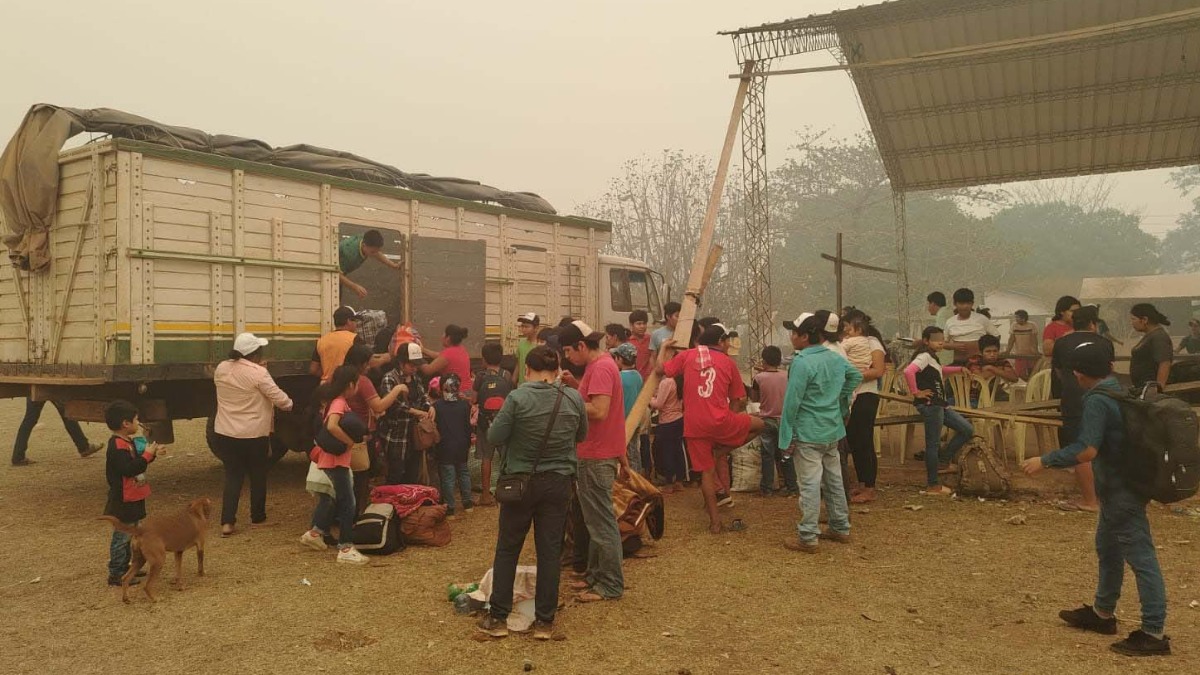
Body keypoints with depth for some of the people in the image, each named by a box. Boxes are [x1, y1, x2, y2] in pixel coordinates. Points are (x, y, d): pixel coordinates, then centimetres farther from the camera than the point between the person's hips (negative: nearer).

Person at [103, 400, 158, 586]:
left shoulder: (127, 443, 10)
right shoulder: (117, 447, -22)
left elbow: (135, 463, 19)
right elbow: (128, 469, -31)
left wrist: (149, 454, 5)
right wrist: (147, 455, -27)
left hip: (132, 500, 10)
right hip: (123, 502, -10)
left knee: (129, 535, 19)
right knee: (121, 537, -3)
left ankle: (125, 567, 30)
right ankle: (116, 574, 5)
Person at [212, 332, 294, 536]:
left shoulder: (221, 369, 1)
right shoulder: (258, 373, -18)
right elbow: (279, 399, -15)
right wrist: (289, 404, 7)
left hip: (225, 434, 5)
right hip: (254, 435, -5)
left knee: (232, 477, 11)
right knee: (258, 476, 14)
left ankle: (227, 522, 1)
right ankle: (257, 517, 26)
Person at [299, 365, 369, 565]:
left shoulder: (334, 400, 8)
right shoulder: (339, 403, -19)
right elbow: (332, 426, -36)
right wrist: (350, 442, -23)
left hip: (331, 458, 10)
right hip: (336, 460, -10)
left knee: (339, 499, 22)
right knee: (348, 504, -4)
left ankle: (316, 532, 31)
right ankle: (346, 549, 0)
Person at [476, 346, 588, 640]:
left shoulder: (518, 398, -15)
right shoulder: (574, 399, -5)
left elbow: (494, 437, -10)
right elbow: (581, 435, 9)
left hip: (520, 481, -2)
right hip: (558, 482, 2)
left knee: (507, 549, 12)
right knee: (550, 551, 9)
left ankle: (498, 617, 19)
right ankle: (544, 621, 15)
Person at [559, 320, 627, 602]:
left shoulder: (600, 368, -18)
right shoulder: (599, 364, 13)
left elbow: (599, 411, -25)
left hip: (597, 458, -10)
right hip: (594, 454, 10)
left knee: (601, 521, -2)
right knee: (593, 518, 18)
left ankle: (611, 585, 7)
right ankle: (596, 574, 28)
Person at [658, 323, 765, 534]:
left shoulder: (686, 356, 6)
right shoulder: (728, 362, 6)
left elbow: (661, 369, 10)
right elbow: (737, 400, 10)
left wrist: (664, 347, 27)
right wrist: (731, 420, 26)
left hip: (693, 426, 3)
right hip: (720, 422, -3)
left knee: (706, 471, 14)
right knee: (758, 424, 21)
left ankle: (715, 522, 14)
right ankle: (721, 451, 7)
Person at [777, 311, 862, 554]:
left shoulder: (802, 362, -18)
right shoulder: (836, 357, 7)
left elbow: (792, 402, -17)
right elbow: (856, 376, 24)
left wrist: (786, 436, -12)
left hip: (808, 433, -8)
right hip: (833, 430, 8)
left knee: (810, 485, -4)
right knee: (834, 480, 17)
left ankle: (807, 538, 0)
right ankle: (841, 529, 27)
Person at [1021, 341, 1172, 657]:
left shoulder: (1097, 400, -21)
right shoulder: (1121, 390, 6)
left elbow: (1087, 450, -27)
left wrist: (1044, 461, -20)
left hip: (1121, 489, -10)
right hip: (1120, 486, 10)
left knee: (1140, 556, -4)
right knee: (1107, 547, 21)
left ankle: (1154, 633, 3)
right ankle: (1102, 613, 36)